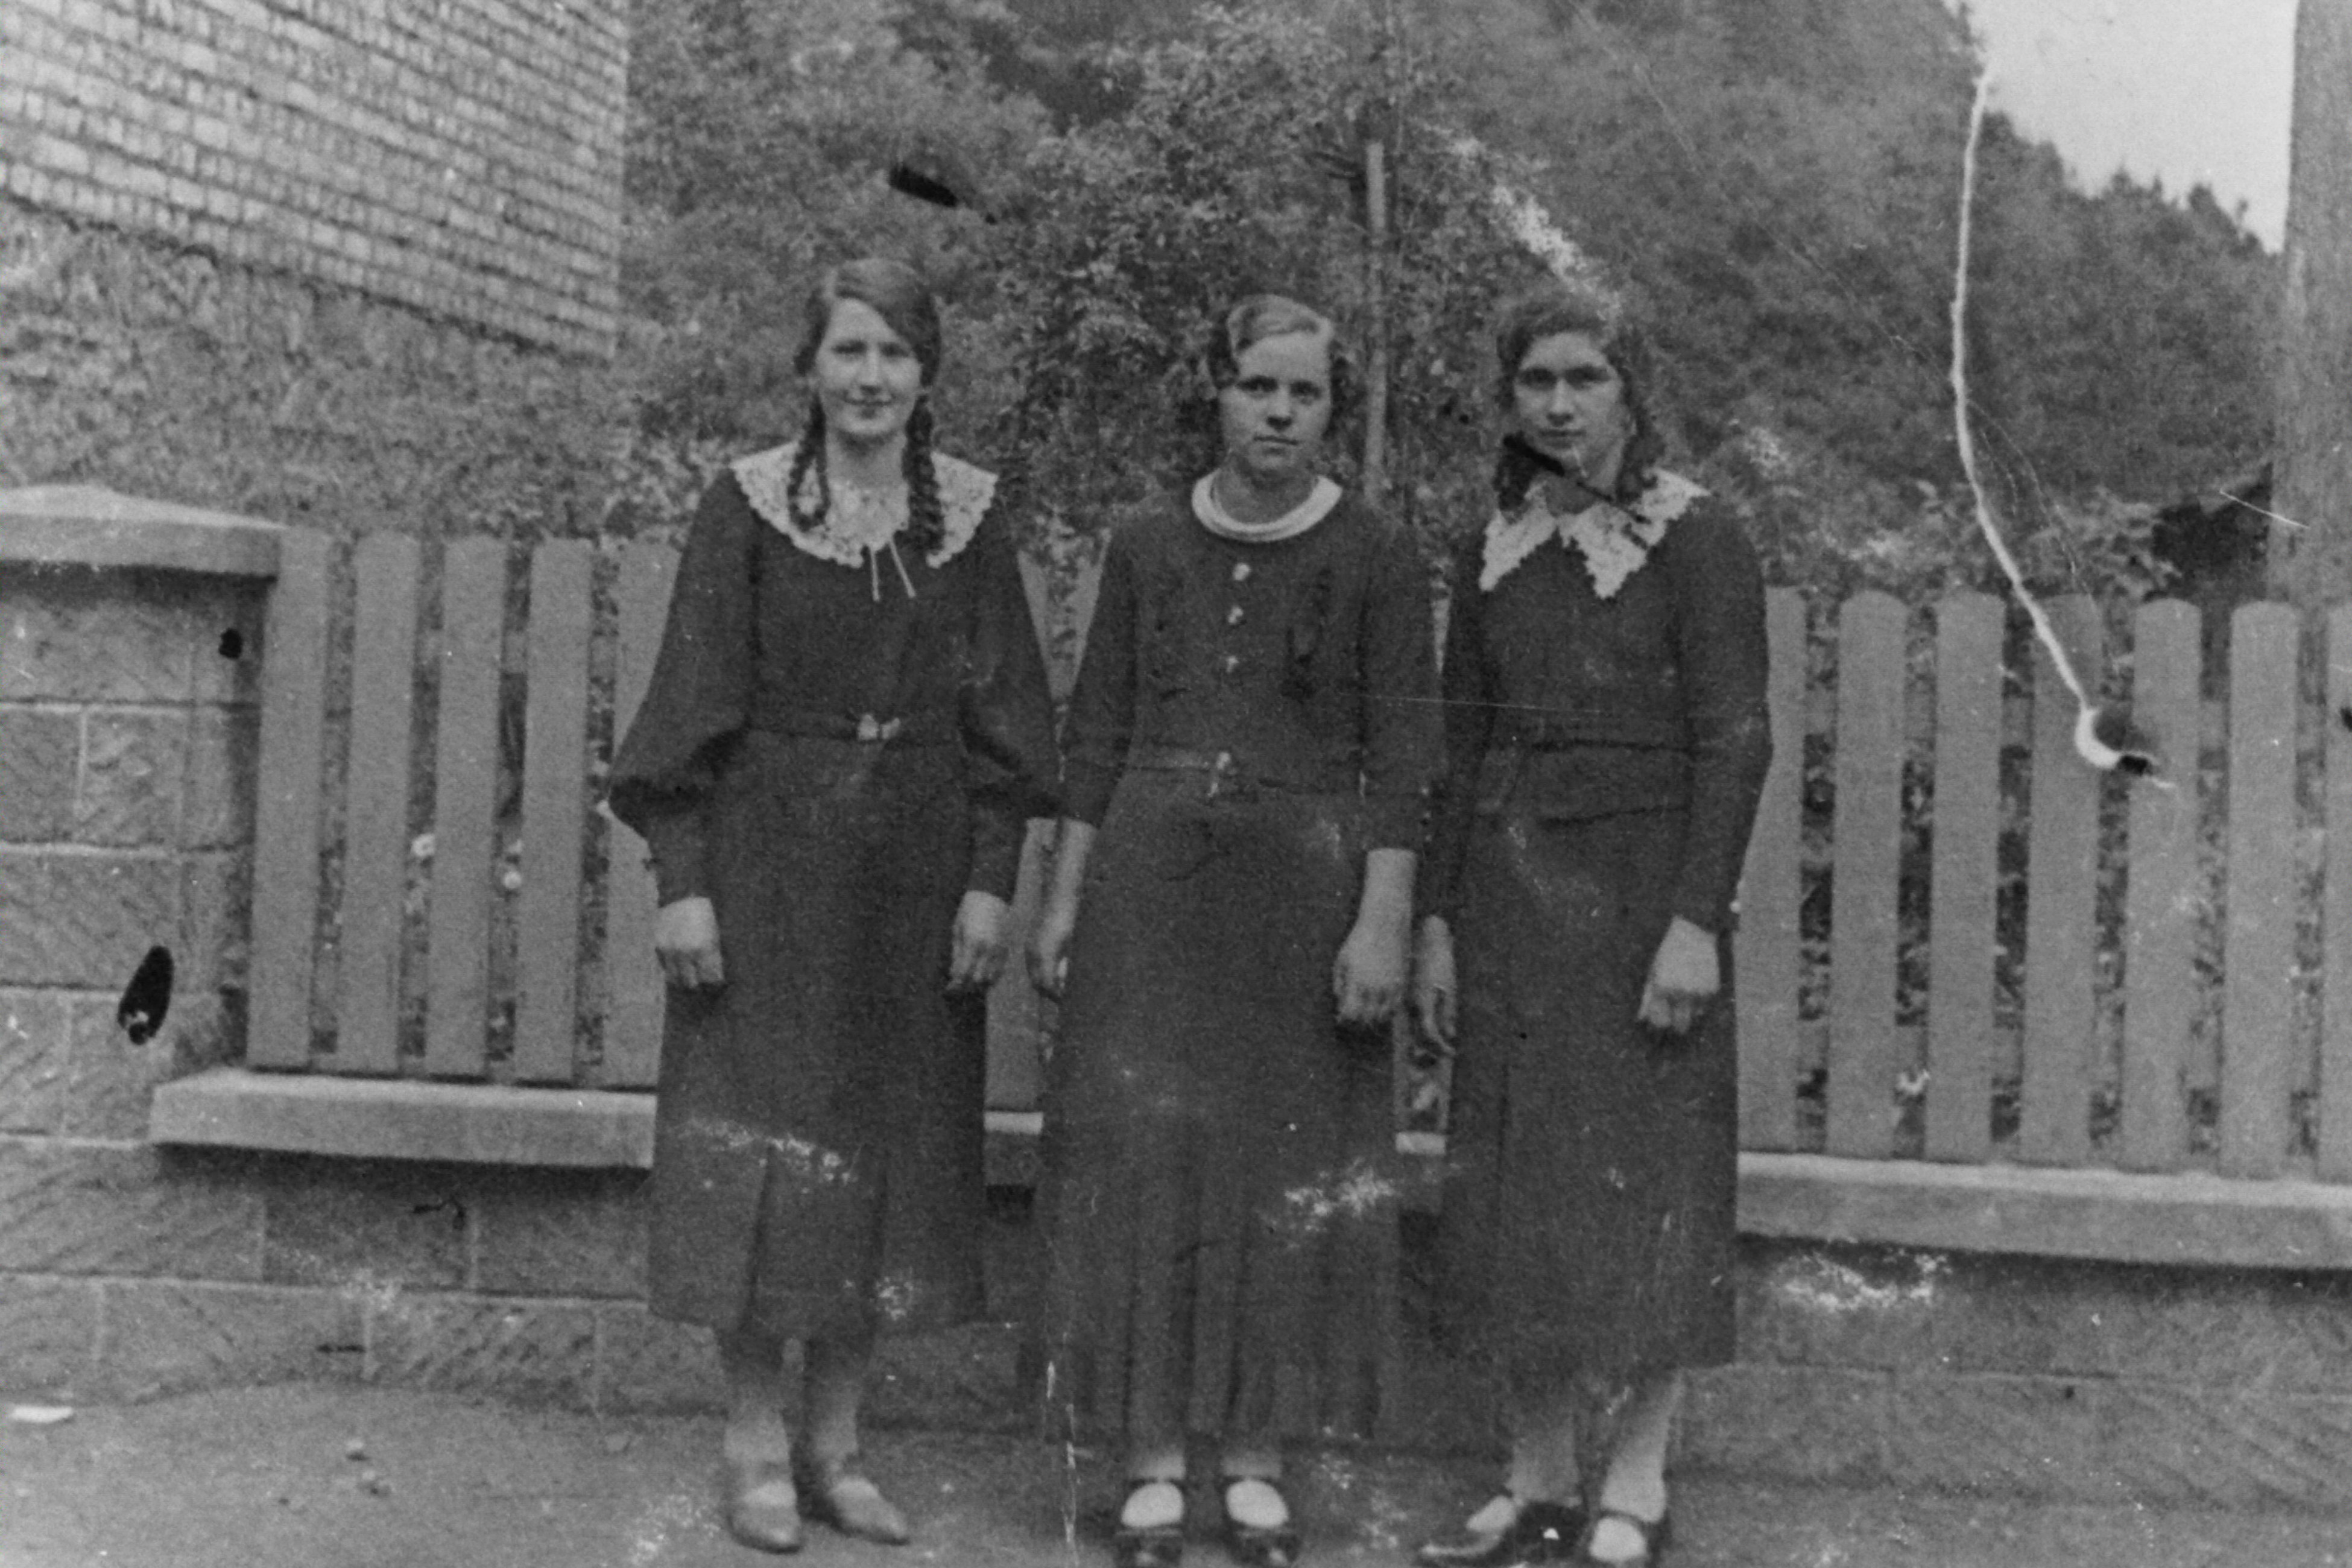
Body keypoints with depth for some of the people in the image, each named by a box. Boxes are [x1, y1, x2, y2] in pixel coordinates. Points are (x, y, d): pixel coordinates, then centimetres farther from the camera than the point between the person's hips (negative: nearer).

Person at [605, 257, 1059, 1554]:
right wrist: (681, 882, -11)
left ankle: (833, 1445, 18)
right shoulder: (747, 505, -2)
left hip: (913, 869, 3)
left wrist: (991, 883, -2)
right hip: (768, 857, -2)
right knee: (761, 1142, -1)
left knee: (887, 1145, 6)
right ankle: (756, 1446, 12)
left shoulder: (968, 518, 4)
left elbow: (1000, 714, 5)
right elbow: (693, 699, -4)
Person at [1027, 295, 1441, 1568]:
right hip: (1149, 887, 2)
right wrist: (1063, 899, 4)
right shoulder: (1146, 549, 7)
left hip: (1304, 890, -2)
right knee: (1142, 1161, 1)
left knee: (1286, 1171, 4)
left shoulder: (1376, 563, -1)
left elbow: (1400, 759, -4)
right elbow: (1097, 734, 8)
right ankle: (1153, 1462, 11)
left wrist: (1384, 922, -11)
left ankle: (1255, 1459, 16)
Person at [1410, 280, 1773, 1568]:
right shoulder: (1494, 555, 10)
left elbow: (1734, 740, -9)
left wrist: (1696, 921, -16)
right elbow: (1460, 746, 12)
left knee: (1639, 1183, 0)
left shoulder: (1692, 539, -4)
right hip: (1509, 890, 5)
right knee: (1516, 1187, 7)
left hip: (1639, 885, -5)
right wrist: (1437, 921, 7)